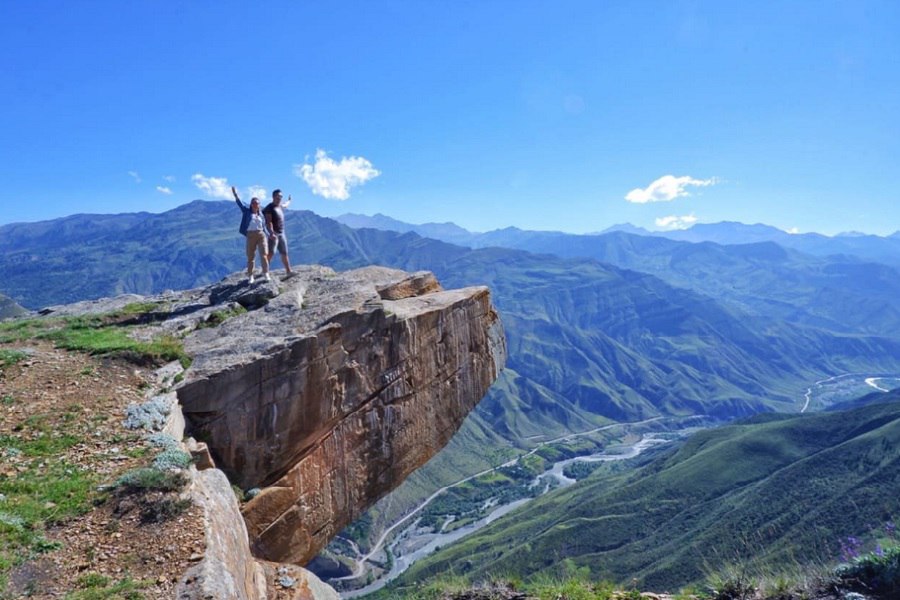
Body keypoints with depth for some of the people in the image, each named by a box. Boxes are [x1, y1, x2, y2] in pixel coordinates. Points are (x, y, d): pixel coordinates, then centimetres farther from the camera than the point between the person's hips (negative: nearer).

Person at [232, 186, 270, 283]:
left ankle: (266, 274, -7)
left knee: (264, 255, -9)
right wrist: (235, 195, -19)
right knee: (250, 257, 2)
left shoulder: (261, 214, 14)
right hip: (251, 235, -2)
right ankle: (250, 276, 10)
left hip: (261, 235, 2)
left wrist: (268, 235, 6)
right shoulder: (247, 211, 7)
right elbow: (240, 203, -5)